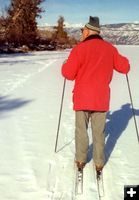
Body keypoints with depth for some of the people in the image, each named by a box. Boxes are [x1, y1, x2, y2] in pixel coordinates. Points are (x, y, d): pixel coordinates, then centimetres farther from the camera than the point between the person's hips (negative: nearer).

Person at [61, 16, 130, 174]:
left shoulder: (80, 48, -11)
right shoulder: (110, 48, 0)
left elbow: (68, 74, -11)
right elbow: (125, 67, 9)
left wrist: (65, 65, 11)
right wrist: (123, 60, 31)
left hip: (82, 98, -2)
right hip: (101, 99, 2)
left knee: (81, 130, 13)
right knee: (99, 132, 11)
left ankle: (80, 160, 23)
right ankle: (99, 163, 20)